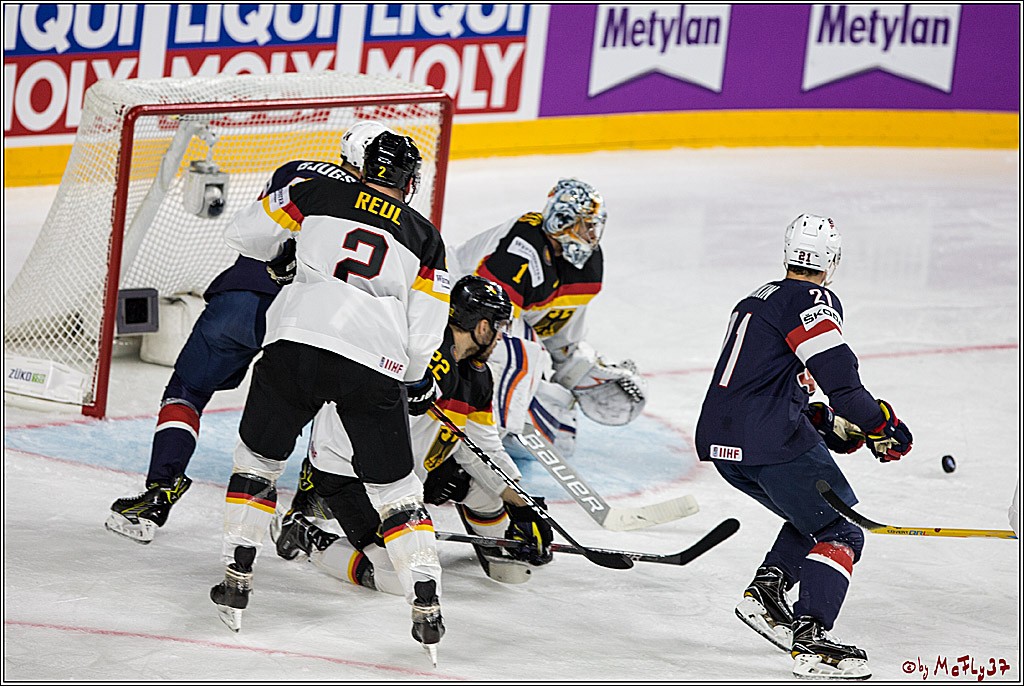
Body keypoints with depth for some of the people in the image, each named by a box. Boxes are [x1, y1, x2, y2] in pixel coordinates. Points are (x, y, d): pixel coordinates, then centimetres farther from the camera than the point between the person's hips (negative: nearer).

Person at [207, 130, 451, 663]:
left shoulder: (319, 195, 15)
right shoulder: (424, 238, 18)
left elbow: (243, 233, 16)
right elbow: (424, 334, 12)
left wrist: (282, 257, 36)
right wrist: (410, 380, 31)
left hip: (300, 340, 0)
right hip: (376, 367, 0)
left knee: (259, 456, 21)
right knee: (394, 488, 11)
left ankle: (237, 580, 16)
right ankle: (426, 606, 0)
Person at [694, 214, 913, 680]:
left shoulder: (757, 300, 25)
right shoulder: (813, 300, -5)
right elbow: (836, 372, -20)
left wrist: (828, 424, 23)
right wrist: (879, 424, -13)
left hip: (720, 440, 9)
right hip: (770, 441, -9)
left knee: (814, 513, 24)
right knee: (841, 530, -3)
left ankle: (764, 593, 11)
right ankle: (810, 640, -17)